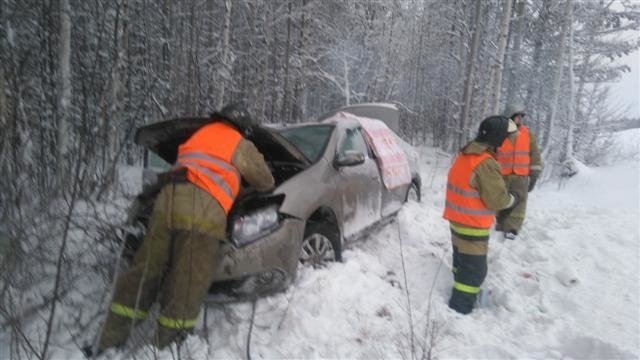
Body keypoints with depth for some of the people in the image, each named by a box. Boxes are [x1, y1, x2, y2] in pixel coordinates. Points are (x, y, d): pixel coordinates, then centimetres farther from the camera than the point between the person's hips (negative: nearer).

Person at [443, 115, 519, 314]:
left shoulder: (464, 155, 3)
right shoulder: (486, 163, -24)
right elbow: (497, 199, -20)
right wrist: (513, 199, 1)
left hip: (457, 218, 9)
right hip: (473, 225, -9)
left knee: (462, 260, 25)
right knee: (475, 269, 1)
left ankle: (461, 295, 42)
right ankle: (460, 310, 6)